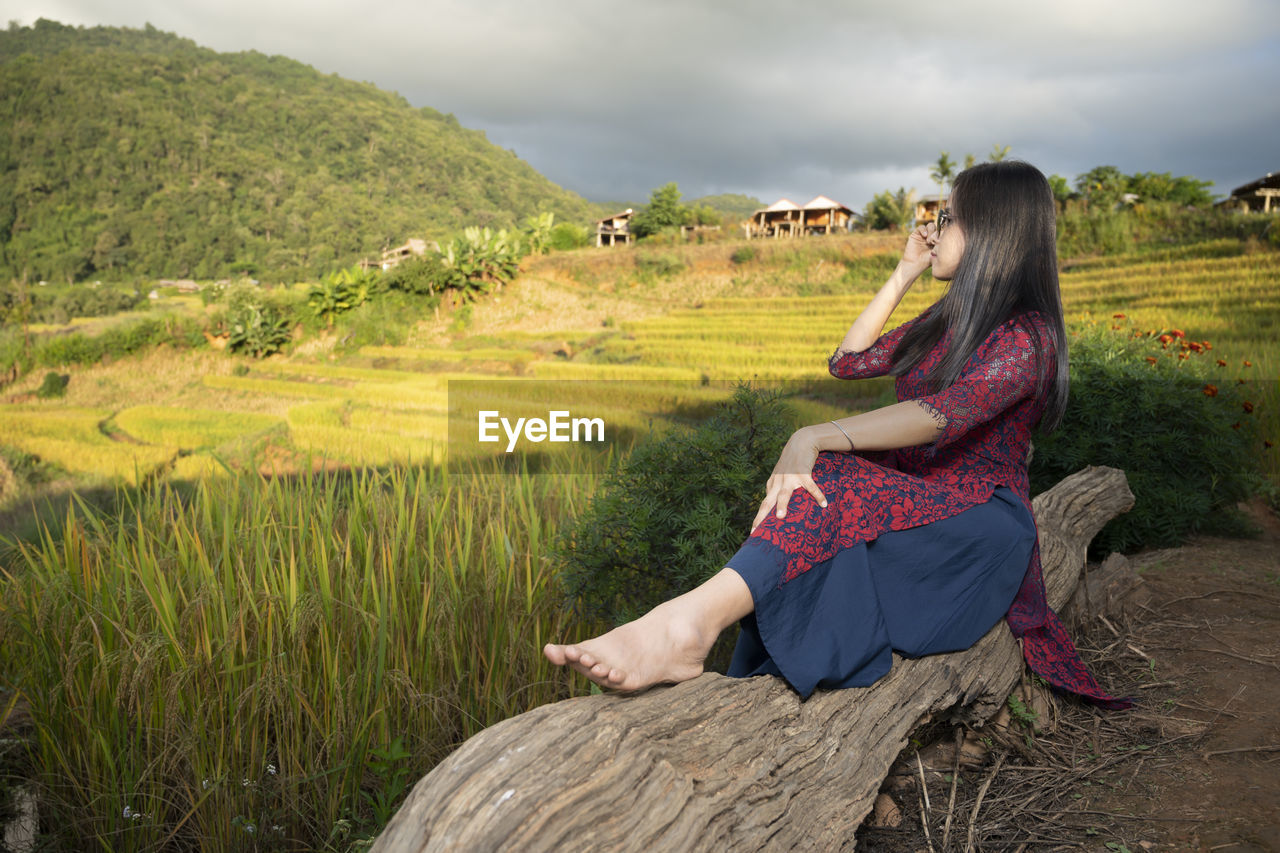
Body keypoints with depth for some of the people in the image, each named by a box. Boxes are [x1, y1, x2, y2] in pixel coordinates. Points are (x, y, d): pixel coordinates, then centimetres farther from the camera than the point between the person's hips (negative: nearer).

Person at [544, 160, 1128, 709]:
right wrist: (904, 275, 15)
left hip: (979, 532, -8)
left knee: (828, 482, -36)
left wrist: (814, 438, -37)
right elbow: (848, 362, 20)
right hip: (910, 507, 8)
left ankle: (692, 619, -55)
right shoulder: (950, 320, 20)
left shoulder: (1026, 336, -10)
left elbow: (942, 415, -28)